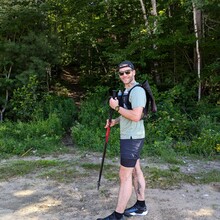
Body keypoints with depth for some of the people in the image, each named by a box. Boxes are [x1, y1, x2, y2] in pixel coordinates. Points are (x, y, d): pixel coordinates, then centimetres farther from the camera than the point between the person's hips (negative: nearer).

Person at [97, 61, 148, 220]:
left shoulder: (137, 90, -17)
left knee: (125, 176, -6)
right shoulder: (126, 91, 14)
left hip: (132, 138, -10)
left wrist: (116, 107, -17)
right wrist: (115, 121, 9)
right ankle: (141, 206, 27)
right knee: (136, 171, 16)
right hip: (129, 137, 10)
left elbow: (136, 116, -28)